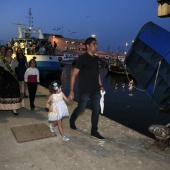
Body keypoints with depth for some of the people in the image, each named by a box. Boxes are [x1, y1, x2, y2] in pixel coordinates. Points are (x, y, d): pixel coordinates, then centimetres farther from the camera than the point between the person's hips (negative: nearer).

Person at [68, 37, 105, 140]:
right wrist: (71, 91, -16)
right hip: (85, 90, -6)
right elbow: (74, 75, -13)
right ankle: (72, 120, 41)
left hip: (95, 90, 6)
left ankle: (94, 132, 18)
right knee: (81, 108, 10)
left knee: (96, 110, 5)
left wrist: (100, 85, 12)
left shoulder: (96, 58, 8)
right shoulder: (82, 58, -12)